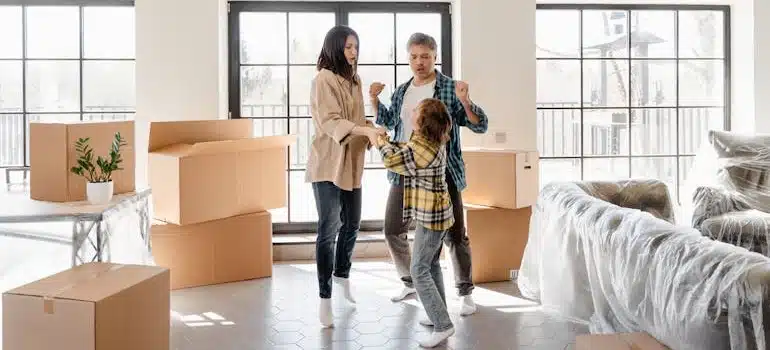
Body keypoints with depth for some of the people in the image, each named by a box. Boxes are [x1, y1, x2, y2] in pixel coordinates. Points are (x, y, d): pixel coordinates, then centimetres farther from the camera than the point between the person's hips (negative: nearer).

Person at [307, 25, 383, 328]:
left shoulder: (354, 79, 13)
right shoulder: (324, 79, -12)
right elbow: (329, 121, -22)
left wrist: (372, 136, -3)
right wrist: (365, 130, -34)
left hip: (352, 163, 8)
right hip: (328, 164, -8)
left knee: (352, 223, 18)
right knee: (329, 230, -4)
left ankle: (342, 275, 41)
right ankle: (325, 298, 5)